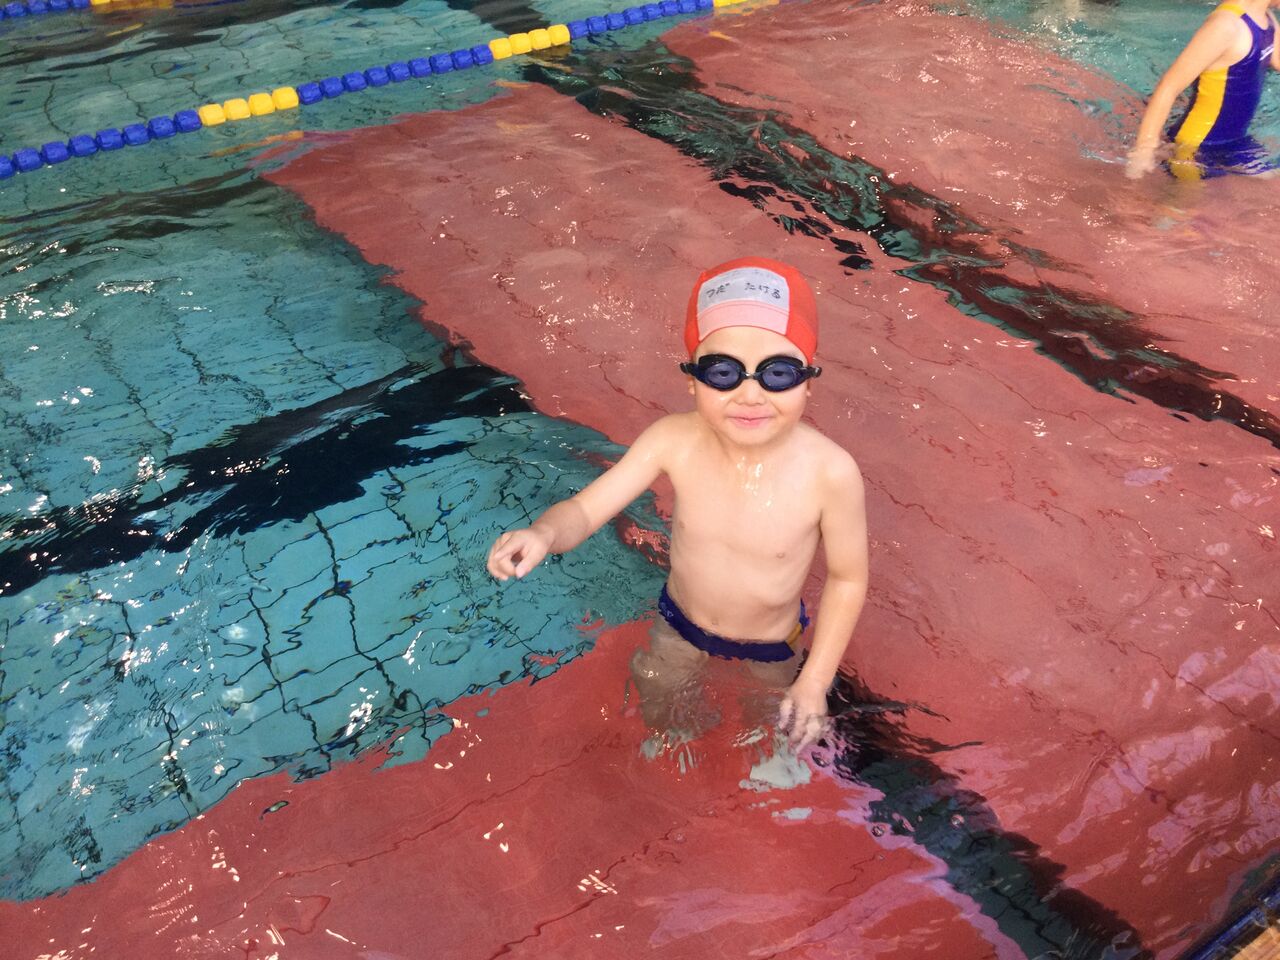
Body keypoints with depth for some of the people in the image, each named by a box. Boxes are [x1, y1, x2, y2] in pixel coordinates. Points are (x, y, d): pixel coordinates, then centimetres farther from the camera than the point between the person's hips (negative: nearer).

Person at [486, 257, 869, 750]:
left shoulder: (831, 473, -35)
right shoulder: (673, 442, -31)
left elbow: (847, 577, -20)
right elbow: (585, 507, -25)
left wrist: (815, 681, -16)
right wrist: (544, 533, -48)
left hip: (770, 649, -1)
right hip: (680, 625, 2)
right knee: (657, 716, 29)